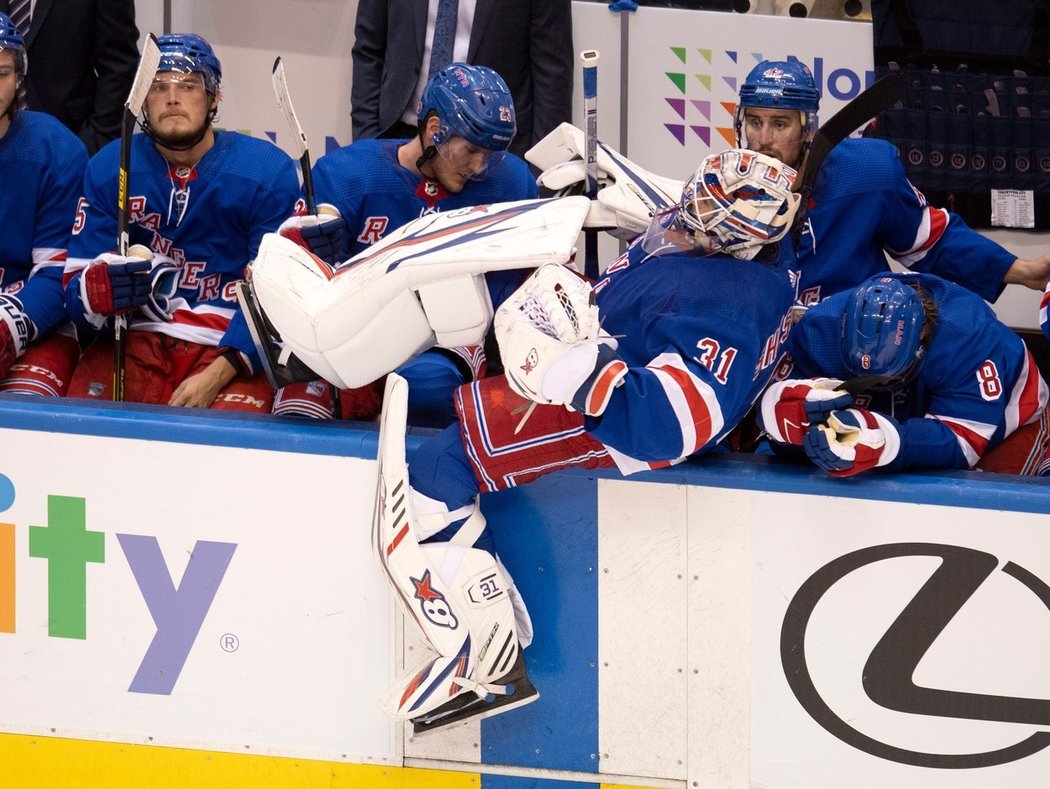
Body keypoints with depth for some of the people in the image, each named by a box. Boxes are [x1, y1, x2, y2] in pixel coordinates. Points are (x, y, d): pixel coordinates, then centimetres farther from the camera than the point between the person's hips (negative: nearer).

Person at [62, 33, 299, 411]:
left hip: (232, 344, -2)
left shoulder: (270, 172, -5)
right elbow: (76, 289, 1)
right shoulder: (108, 169, 3)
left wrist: (217, 375, -21)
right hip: (137, 337, 2)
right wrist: (101, 290, -25)